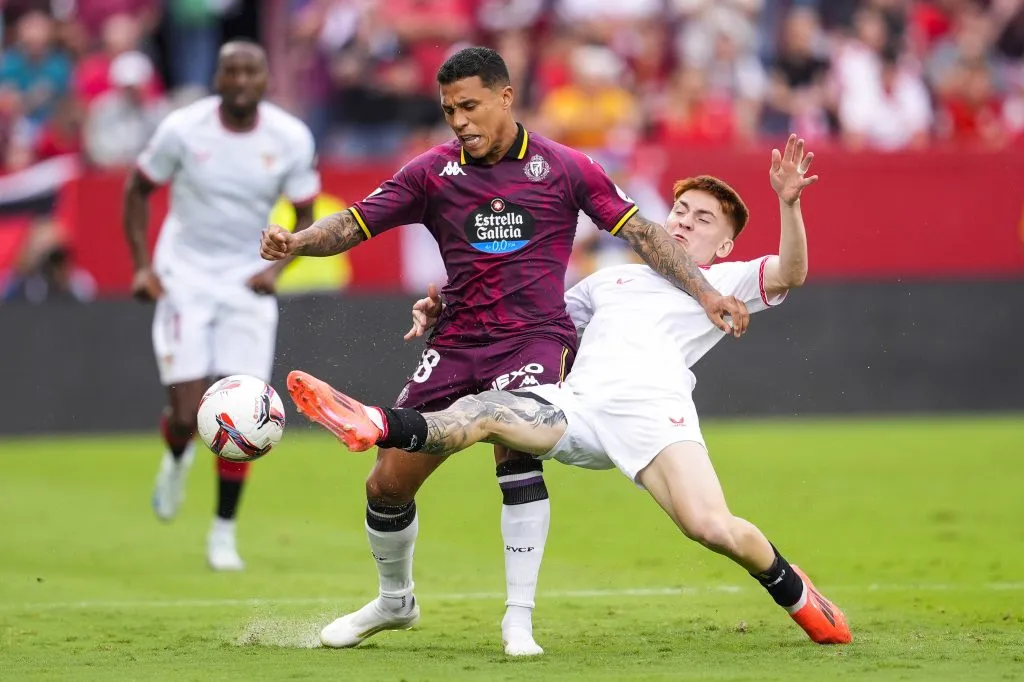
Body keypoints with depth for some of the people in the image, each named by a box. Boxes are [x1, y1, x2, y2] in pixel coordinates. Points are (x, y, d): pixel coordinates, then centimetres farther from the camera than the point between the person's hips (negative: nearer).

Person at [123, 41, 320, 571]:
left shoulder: (291, 139, -7)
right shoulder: (183, 129, -11)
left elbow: (305, 215, 6)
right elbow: (138, 190, 4)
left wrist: (277, 266, -11)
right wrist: (142, 265, -5)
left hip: (247, 285, 1)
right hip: (184, 281, -1)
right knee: (187, 415, -10)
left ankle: (224, 532, 9)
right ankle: (177, 457, 29)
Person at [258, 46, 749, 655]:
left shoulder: (563, 168, 0)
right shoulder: (434, 172, 5)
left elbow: (641, 233, 4)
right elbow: (355, 223, 1)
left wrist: (705, 291, -4)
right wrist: (296, 241, -19)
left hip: (535, 337, -3)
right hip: (456, 342, 3)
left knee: (515, 448, -31)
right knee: (388, 482, 0)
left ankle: (520, 619, -22)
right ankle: (395, 601, 31)